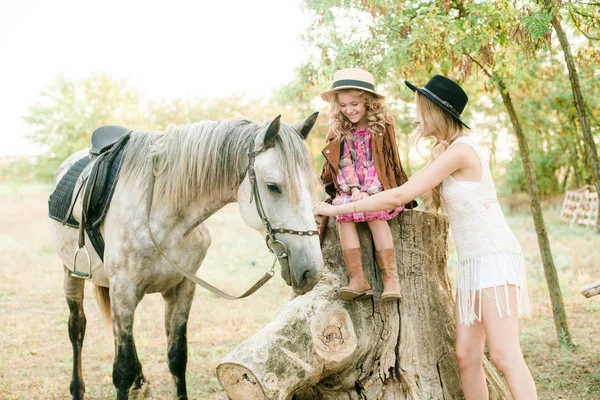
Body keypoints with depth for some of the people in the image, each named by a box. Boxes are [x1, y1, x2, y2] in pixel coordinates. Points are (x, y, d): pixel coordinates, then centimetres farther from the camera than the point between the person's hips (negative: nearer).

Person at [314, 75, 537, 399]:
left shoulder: (459, 149, -15)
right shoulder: (445, 150, 15)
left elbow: (400, 196, -19)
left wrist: (338, 209, -14)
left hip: (495, 257, -9)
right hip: (471, 263, 9)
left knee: (504, 354, -14)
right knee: (466, 355, 4)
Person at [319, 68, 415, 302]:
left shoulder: (382, 127, -2)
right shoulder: (339, 132, 7)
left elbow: (381, 164, -6)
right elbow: (344, 164, 0)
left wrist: (367, 192, -16)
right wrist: (354, 189, -16)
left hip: (379, 188, -3)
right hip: (349, 190, 3)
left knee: (375, 214, -31)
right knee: (344, 214, -27)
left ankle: (390, 278, -29)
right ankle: (358, 280, -31)